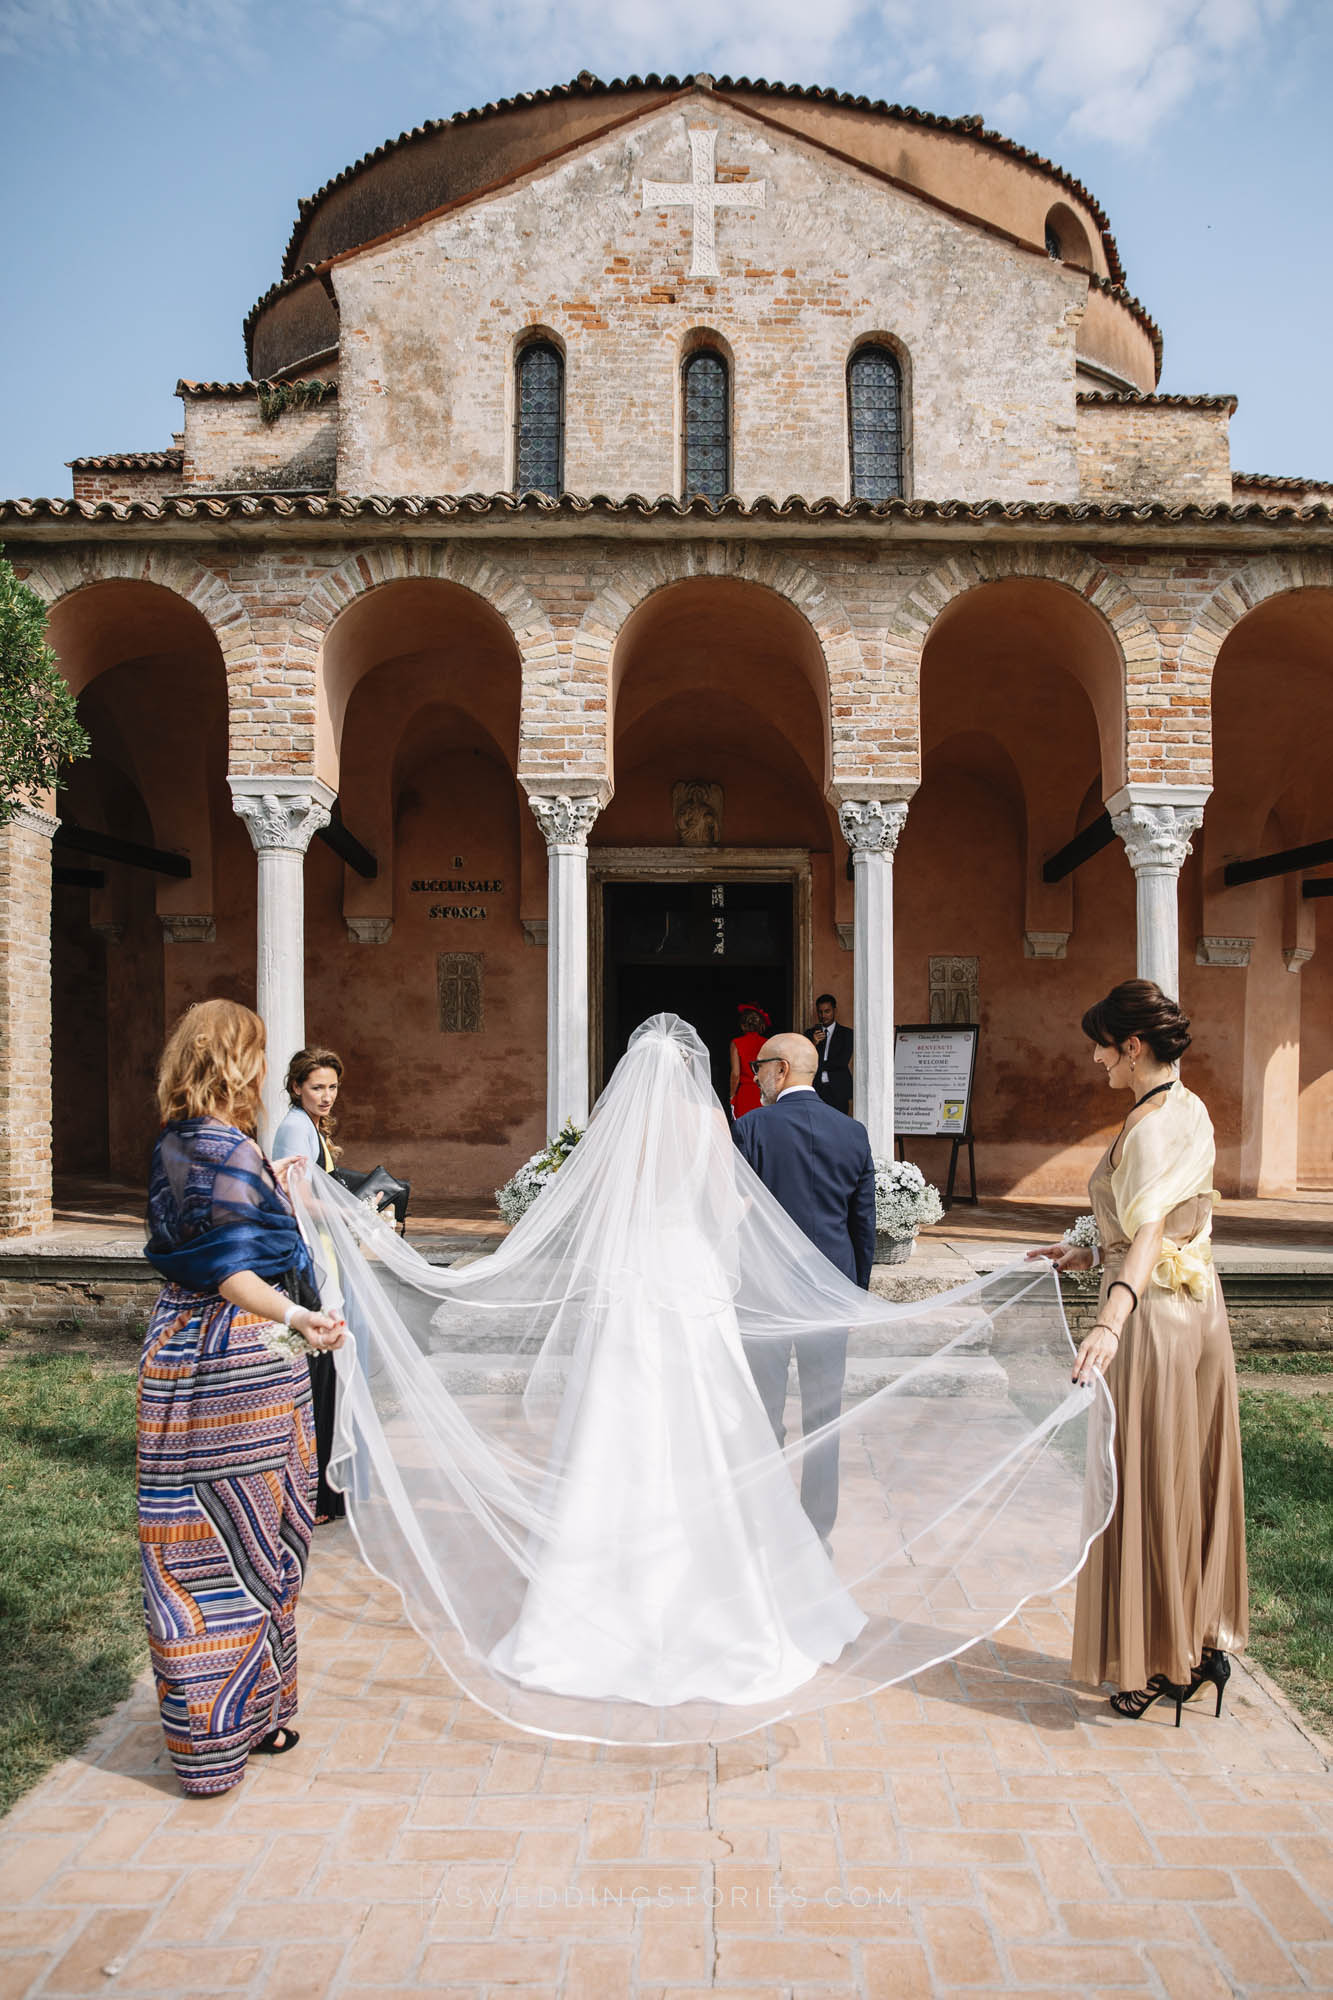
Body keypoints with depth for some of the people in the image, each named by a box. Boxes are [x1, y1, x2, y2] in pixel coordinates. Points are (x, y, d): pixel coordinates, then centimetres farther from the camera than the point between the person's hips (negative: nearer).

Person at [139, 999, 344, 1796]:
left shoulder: (176, 1146, 9)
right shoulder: (228, 1150, -19)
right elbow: (224, 1271, -24)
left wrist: (267, 1191, 28)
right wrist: (293, 1317, -35)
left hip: (182, 1356, 9)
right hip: (237, 1365, -9)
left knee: (195, 1540, 15)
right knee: (242, 1541, 4)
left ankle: (205, 1717, 28)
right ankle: (226, 1728, 17)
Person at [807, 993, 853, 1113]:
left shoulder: (846, 1033, 5)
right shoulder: (810, 1033, 14)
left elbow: (843, 1061, -4)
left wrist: (817, 1065, 0)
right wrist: (813, 1043, -11)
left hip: (838, 1090, -2)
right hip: (816, 1089, 2)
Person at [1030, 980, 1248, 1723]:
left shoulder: (1152, 1125, -20)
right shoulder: (1189, 1110, 9)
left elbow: (1151, 1234, -34)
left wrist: (1111, 1322, -45)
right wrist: (1092, 1257, 19)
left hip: (1155, 1320, -9)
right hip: (1196, 1309, 9)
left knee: (1148, 1487, 3)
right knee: (1193, 1479, 17)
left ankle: (1163, 1663, 16)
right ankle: (1206, 1644, 29)